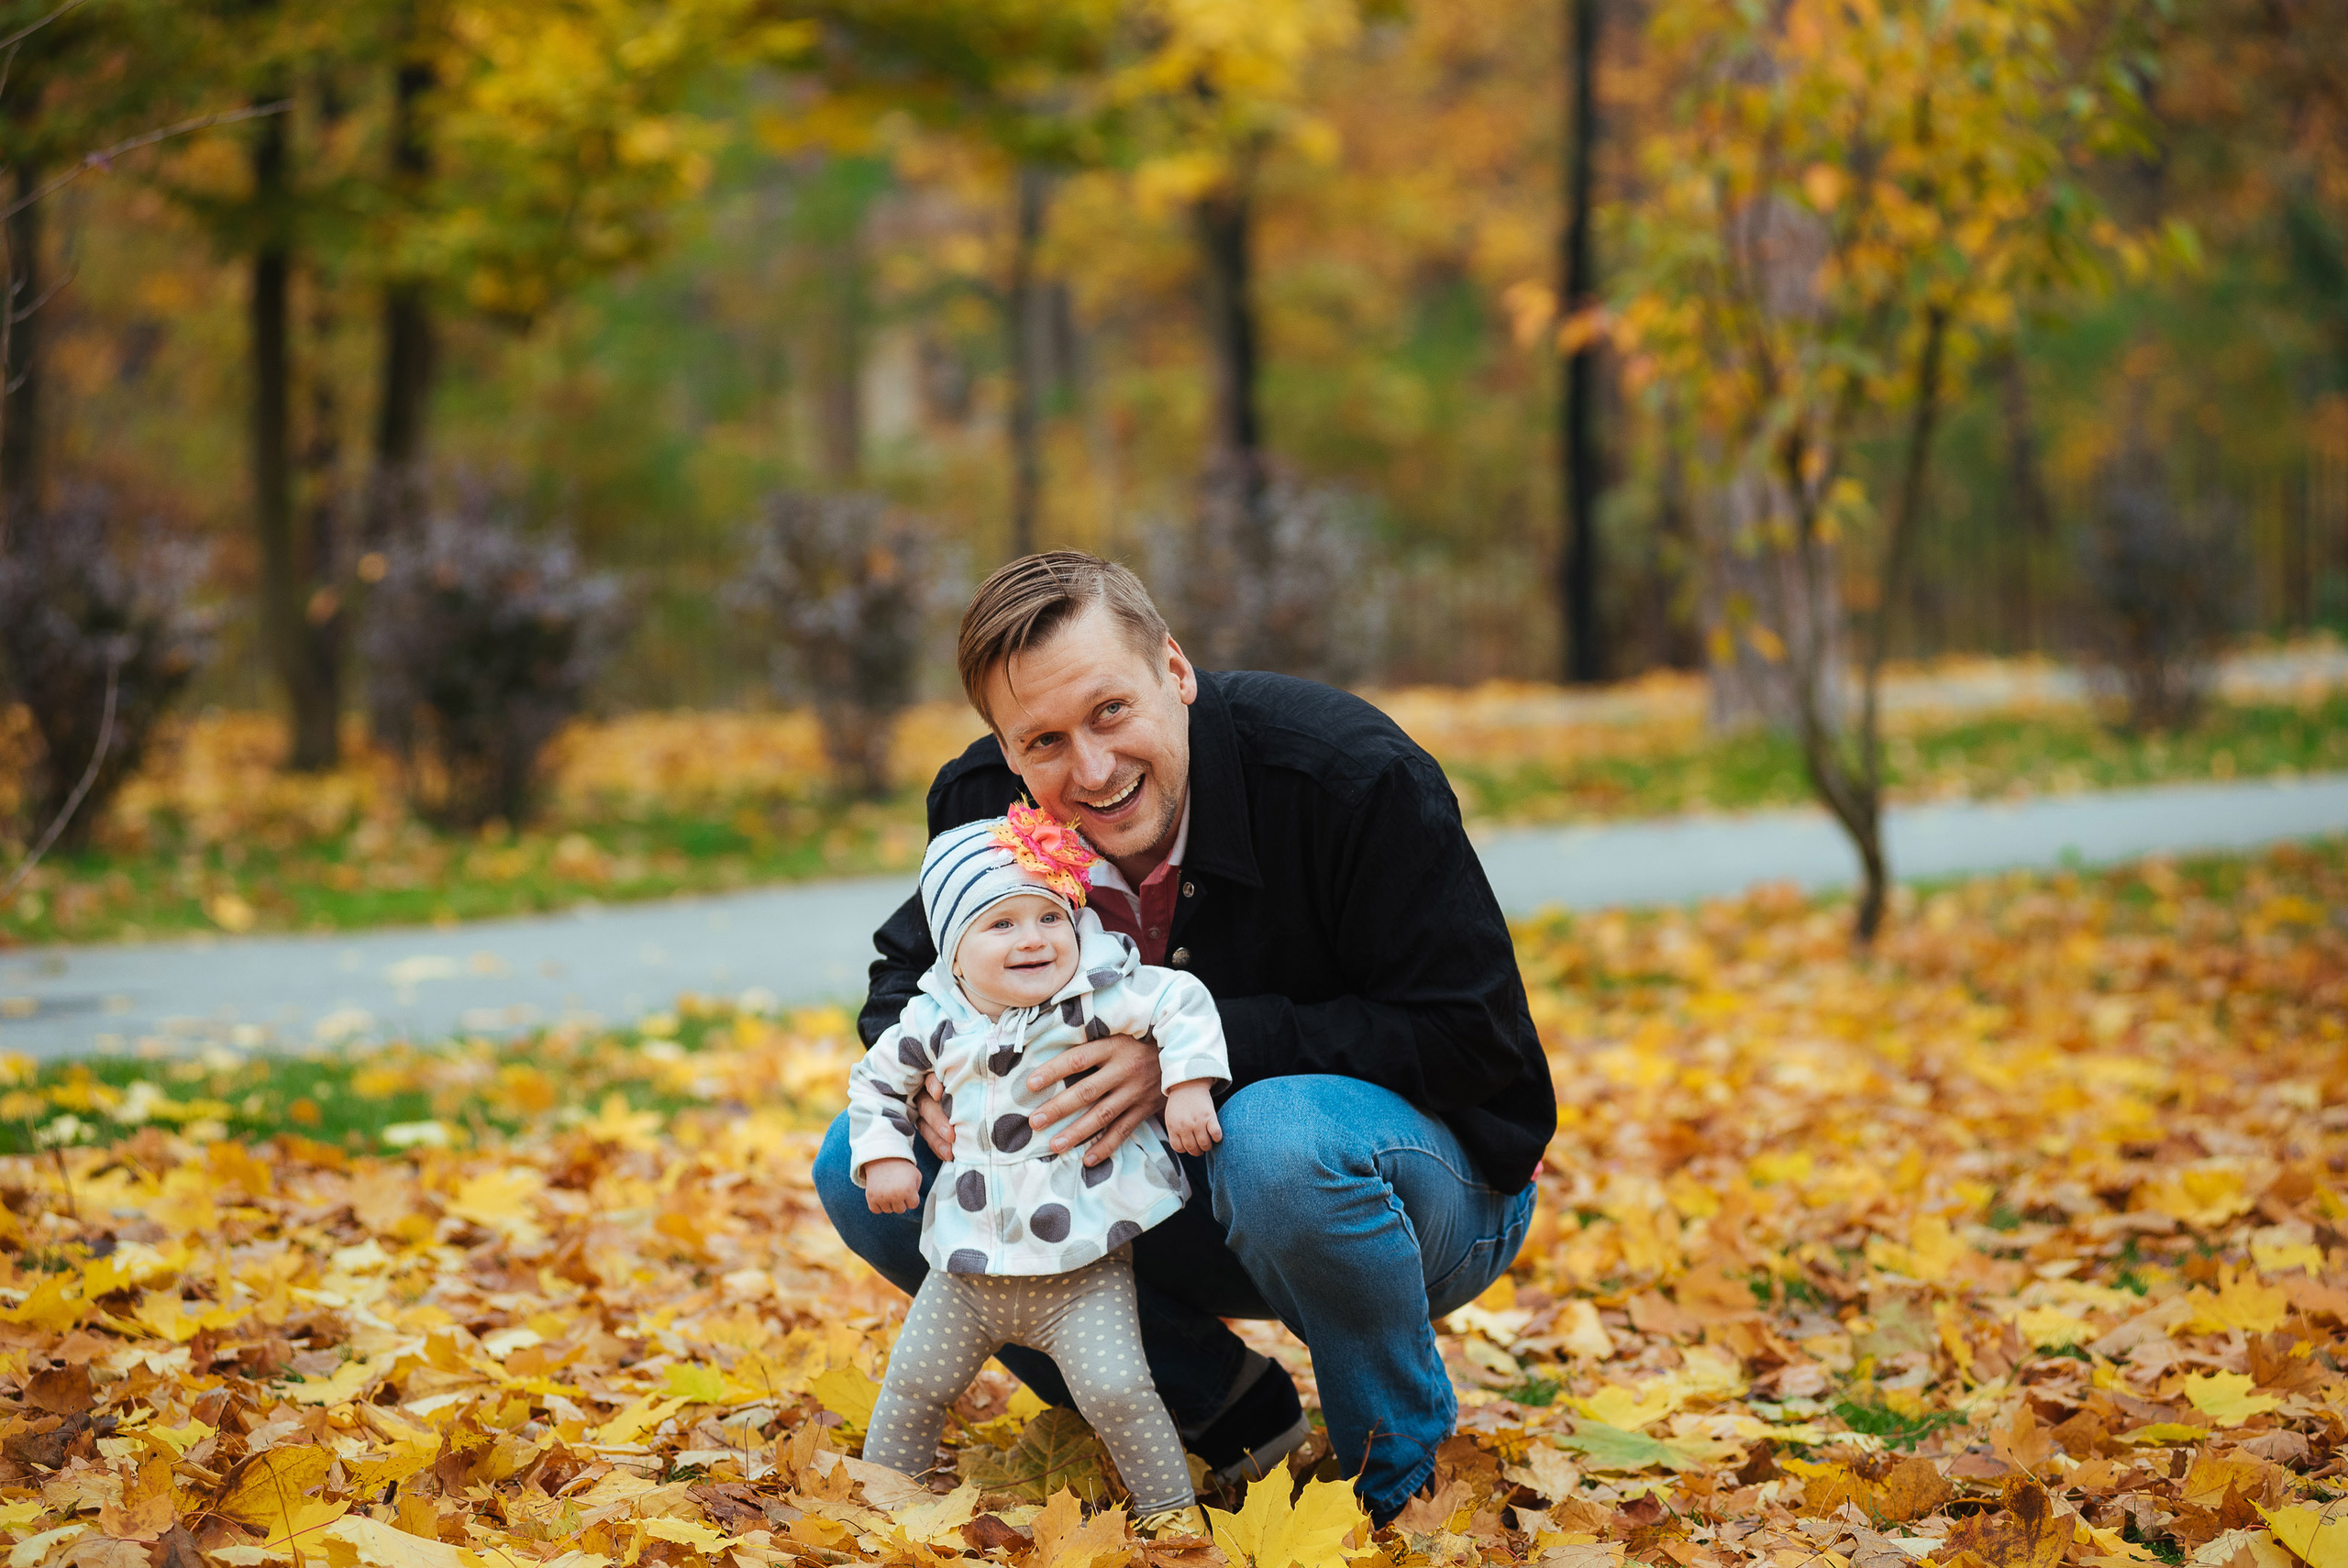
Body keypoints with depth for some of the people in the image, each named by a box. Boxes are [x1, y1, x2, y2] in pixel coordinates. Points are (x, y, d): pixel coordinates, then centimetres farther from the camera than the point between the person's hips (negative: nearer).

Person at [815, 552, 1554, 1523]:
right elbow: (908, 968, 9)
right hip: (1176, 1192, 6)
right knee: (864, 1173, -10)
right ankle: (1219, 1404, -3)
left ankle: (1399, 1476, -13)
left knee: (1278, 1137, -41)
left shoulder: (1348, 774, -25)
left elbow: (1473, 1036, -24)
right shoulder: (981, 804, -9)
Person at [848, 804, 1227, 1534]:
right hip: (968, 1268, 4)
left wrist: (1188, 1086, -19)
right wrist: (882, 1157, 5)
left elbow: (1182, 1002, -10)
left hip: (1083, 1267, -4)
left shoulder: (1094, 997, -11)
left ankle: (1172, 1510, 8)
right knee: (912, 1384, 9)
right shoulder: (934, 1021, 0)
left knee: (1116, 1391, -13)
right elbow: (877, 1078, 15)